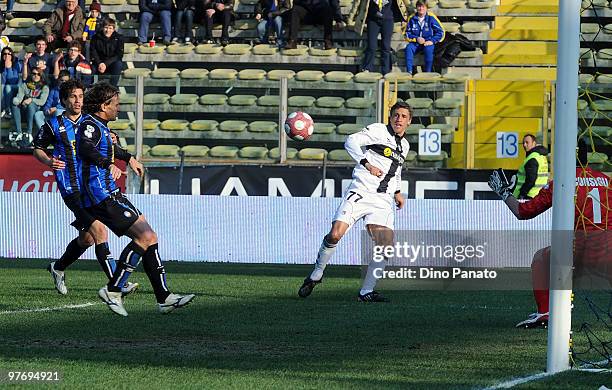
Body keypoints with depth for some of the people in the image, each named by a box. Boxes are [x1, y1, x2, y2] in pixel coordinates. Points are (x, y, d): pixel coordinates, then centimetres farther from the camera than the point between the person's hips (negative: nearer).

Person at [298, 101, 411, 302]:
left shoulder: (404, 145, 22)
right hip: (360, 193, -5)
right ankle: (315, 276, 4)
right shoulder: (378, 130, 1)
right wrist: (366, 164, -20)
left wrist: (397, 192, 24)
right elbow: (351, 142, -11)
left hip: (383, 201, 5)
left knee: (386, 246, -13)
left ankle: (366, 291, -4)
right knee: (335, 235, -18)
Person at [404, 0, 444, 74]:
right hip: (416, 43, 2)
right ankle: (409, 71, -30)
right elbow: (407, 33, 7)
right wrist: (416, 38, -10)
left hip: (428, 43, -2)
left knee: (428, 49, -35)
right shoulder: (412, 19, 4)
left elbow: (440, 32, -2)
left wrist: (432, 41, -13)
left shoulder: (431, 18, -3)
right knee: (409, 48, -29)